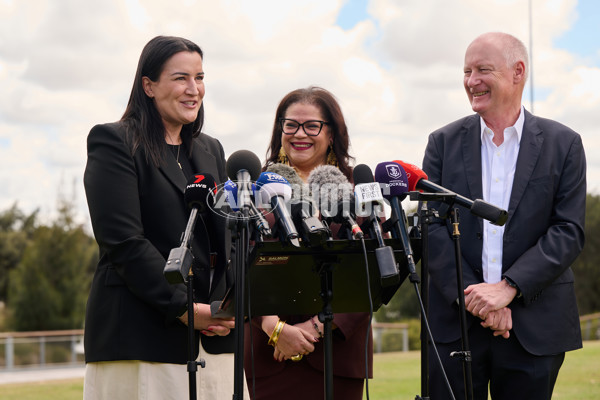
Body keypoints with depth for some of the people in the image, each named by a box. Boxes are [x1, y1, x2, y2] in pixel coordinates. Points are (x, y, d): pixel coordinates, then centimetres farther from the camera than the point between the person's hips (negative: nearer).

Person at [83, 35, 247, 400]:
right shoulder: (114, 142, -2)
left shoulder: (211, 150, 19)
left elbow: (228, 236, 16)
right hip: (141, 336, -6)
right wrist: (183, 308, -16)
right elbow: (123, 242, -11)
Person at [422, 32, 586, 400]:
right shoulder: (444, 143, 6)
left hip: (534, 328, -1)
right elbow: (430, 228, 0)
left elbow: (569, 231, -4)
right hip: (455, 323, 1)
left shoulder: (563, 144, 3)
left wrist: (508, 288, -15)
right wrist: (473, 295, -12)